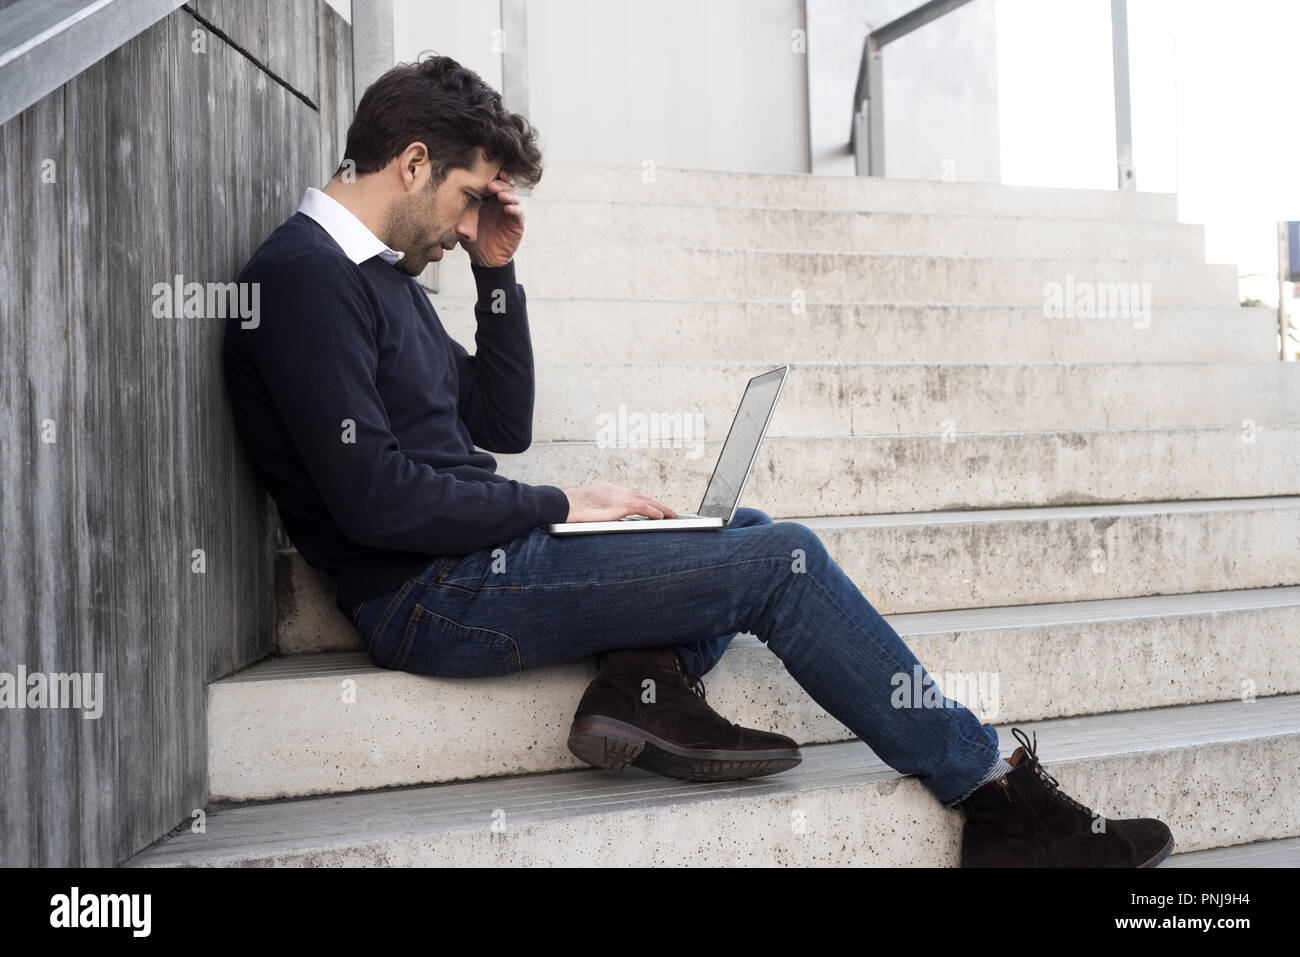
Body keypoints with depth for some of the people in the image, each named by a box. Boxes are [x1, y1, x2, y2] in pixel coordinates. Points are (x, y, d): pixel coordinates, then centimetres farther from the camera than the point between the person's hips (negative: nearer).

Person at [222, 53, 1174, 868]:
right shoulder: (304, 275, -11)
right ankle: (996, 794, -2)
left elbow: (503, 426, 18)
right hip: (437, 598, -10)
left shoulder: (379, 272, 18)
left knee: (755, 531, 14)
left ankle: (648, 679, -12)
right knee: (782, 559, -13)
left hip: (476, 558, 10)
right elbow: (372, 498, -21)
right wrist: (557, 505, -12)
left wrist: (497, 273, 10)